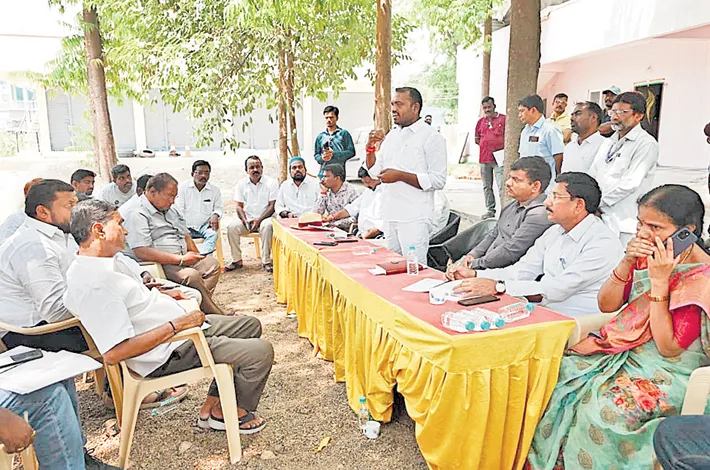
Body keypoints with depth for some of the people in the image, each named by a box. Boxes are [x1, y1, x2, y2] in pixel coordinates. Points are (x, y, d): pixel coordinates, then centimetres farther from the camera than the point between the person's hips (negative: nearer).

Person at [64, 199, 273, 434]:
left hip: (180, 326, 11)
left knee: (250, 325, 17)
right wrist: (177, 325, -27)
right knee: (260, 352, -15)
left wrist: (165, 295, 13)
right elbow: (113, 354, -32)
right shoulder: (93, 285, -26)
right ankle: (232, 412, 14)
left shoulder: (101, 264, 6)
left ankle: (212, 405, 19)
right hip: (168, 354, -11)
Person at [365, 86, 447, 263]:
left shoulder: (432, 137, -7)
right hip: (389, 215, 7)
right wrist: (370, 147, 1)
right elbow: (374, 172, 18)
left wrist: (400, 175, -19)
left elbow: (438, 180, -15)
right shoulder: (391, 135, 14)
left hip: (414, 218, -7)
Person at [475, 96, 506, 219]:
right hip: (484, 158, 5)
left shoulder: (503, 119, 1)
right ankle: (490, 210, 21)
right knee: (487, 186, 11)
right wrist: (485, 146, 8)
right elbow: (477, 139, 22)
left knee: (502, 187, -10)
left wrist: (504, 150, -8)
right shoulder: (481, 121, 14)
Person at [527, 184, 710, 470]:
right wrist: (628, 263, -12)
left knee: (603, 405, -32)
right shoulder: (647, 255, 3)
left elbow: (668, 348, -18)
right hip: (622, 348, 6)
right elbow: (606, 305, 3)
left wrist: (659, 281, -22)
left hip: (668, 371, -6)